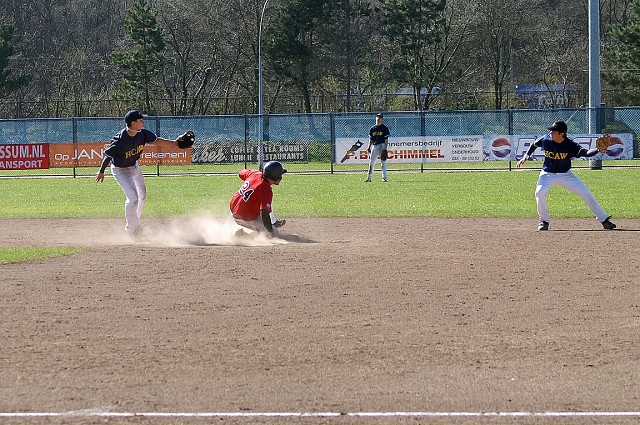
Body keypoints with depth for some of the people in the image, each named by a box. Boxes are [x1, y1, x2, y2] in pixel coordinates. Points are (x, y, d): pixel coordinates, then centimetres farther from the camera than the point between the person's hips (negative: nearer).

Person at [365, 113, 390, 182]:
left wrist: (385, 148, -13)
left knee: (383, 162, -3)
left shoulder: (384, 128, 0)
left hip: (382, 145, -4)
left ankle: (384, 177, 1)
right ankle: (369, 178, 4)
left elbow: (386, 139, -4)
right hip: (374, 146, 4)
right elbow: (370, 139, 15)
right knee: (371, 162, 1)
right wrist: (369, 147, 4)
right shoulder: (372, 129, 12)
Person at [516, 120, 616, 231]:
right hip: (548, 174, 0)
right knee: (540, 193, -27)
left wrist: (598, 150, -47)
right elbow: (534, 145, 8)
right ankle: (543, 221, -5)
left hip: (566, 175, 0)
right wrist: (526, 156, 3)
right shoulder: (545, 140, -14)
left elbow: (586, 153, -31)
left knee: (586, 194, -5)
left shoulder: (570, 145, -20)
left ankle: (604, 220, 8)